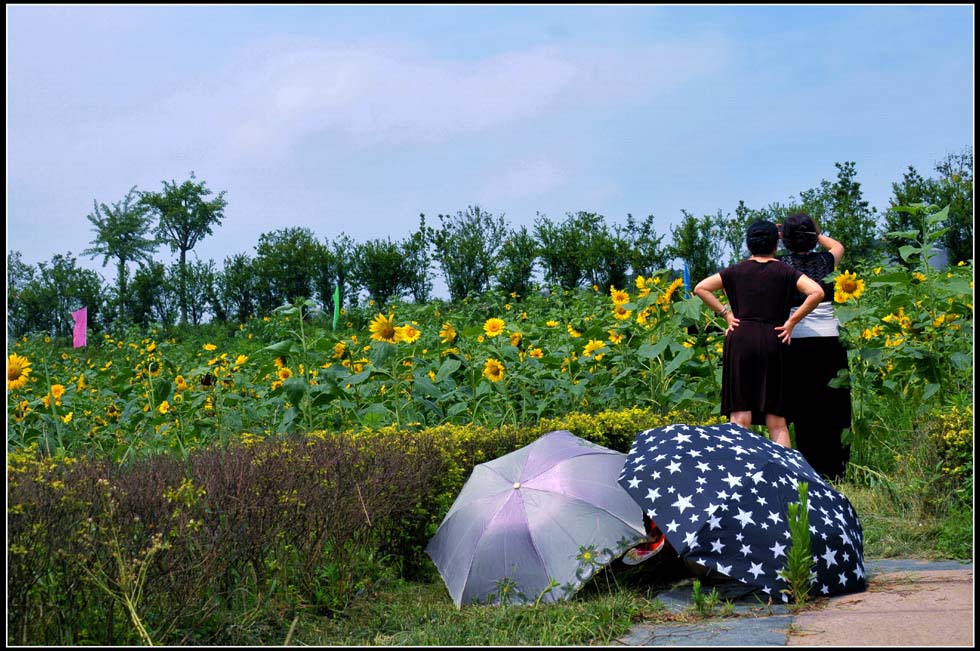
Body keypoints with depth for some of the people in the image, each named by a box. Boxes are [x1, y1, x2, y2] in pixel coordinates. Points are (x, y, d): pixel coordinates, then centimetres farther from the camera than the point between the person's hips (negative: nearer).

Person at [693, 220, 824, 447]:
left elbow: (700, 288, 6)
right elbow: (817, 292, -10)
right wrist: (791, 322, -4)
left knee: (740, 417, 0)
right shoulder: (785, 272, 4)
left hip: (740, 340, 0)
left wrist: (725, 313, 4)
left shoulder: (737, 270, 8)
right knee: (777, 421, 6)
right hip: (773, 342, 0)